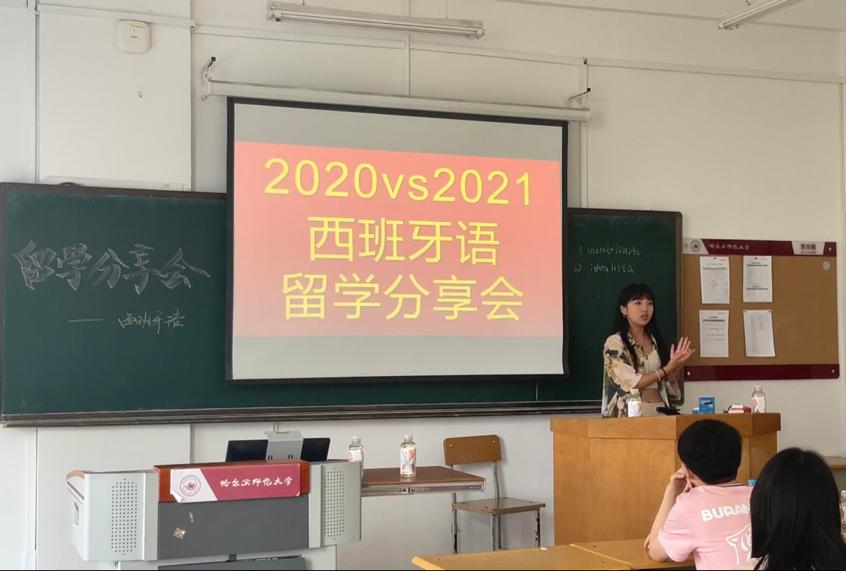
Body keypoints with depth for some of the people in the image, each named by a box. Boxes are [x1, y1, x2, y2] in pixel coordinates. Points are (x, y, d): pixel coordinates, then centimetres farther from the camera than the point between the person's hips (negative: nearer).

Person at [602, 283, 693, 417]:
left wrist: (677, 366, -5)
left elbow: (667, 383, 14)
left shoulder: (655, 340, 11)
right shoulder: (614, 342, -6)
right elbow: (631, 383, -13)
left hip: (659, 410, 5)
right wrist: (668, 368, -15)